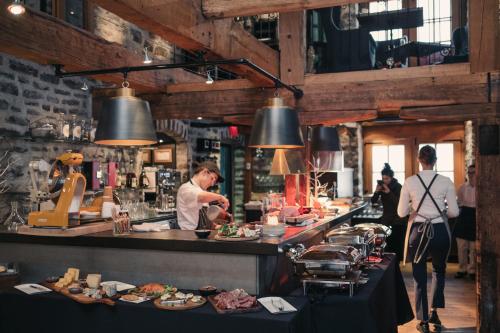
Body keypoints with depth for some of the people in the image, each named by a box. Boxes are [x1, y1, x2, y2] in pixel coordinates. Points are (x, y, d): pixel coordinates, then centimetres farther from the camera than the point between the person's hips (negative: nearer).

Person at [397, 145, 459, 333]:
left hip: (418, 232, 0)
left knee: (420, 277, 11)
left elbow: (401, 212, -2)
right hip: (440, 231, 0)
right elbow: (454, 212, -4)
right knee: (439, 271, 25)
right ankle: (434, 312, 17)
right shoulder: (445, 182, -7)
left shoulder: (410, 182, -6)